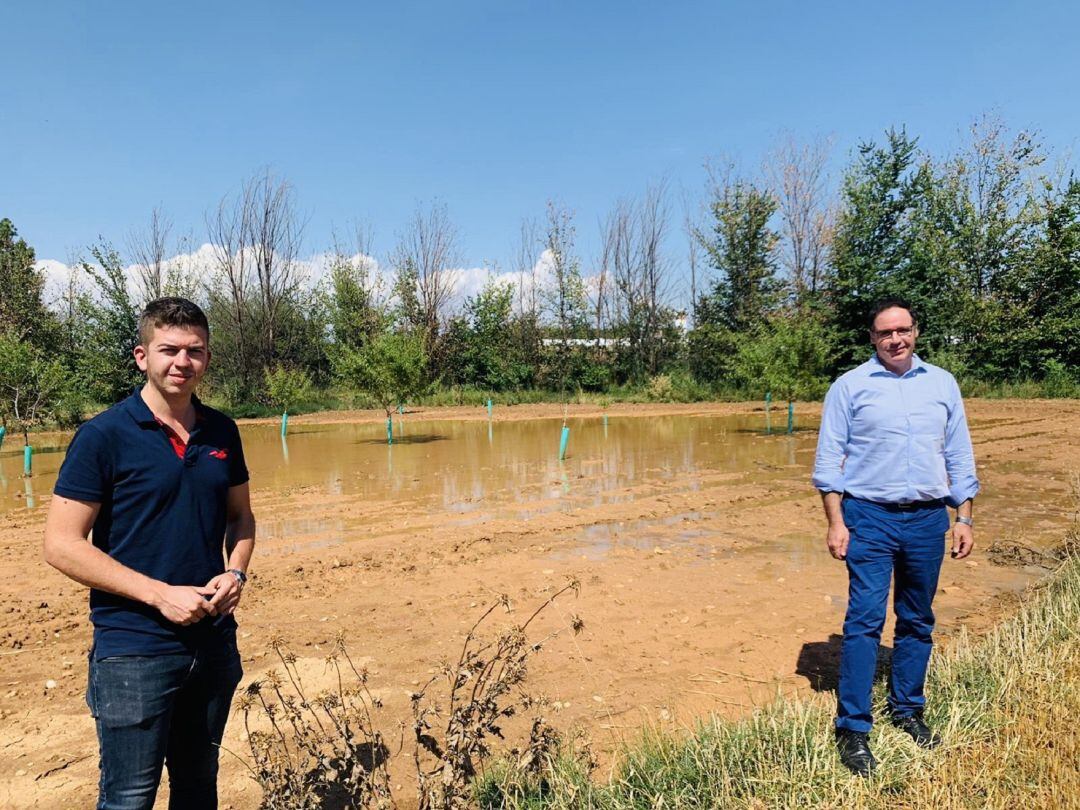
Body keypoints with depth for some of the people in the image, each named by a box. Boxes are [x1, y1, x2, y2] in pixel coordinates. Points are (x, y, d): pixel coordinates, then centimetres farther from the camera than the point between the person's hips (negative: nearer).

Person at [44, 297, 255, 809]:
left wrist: (235, 573, -5)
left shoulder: (222, 432, 3)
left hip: (215, 642, 5)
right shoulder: (104, 435, -11)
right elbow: (61, 545, -12)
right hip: (134, 649, -4)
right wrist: (160, 593, -18)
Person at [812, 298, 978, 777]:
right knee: (865, 621, -7)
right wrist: (835, 522, -9)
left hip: (928, 520, 4)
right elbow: (829, 460, -3)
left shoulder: (942, 384, 9)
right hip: (870, 518, -3)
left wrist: (964, 518, 6)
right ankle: (853, 729, 0)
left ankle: (907, 710, 30)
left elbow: (959, 457, 12)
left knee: (917, 623, 14)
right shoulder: (849, 386, -1)